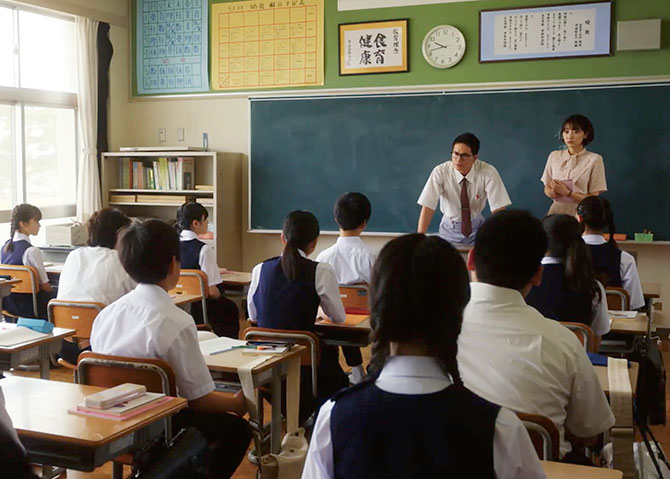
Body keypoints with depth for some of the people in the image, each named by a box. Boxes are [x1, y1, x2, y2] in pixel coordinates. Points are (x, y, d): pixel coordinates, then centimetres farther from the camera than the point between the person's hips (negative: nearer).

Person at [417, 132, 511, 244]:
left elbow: (498, 209, -23)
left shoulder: (488, 173, -21)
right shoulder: (440, 172, -21)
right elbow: (427, 207, -24)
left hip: (476, 227, 0)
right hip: (450, 228, 1)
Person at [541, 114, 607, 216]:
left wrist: (567, 192, -14)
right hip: (556, 211, 2)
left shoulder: (594, 159, -3)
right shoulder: (554, 156, 8)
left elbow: (593, 199, -4)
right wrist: (552, 192, -6)